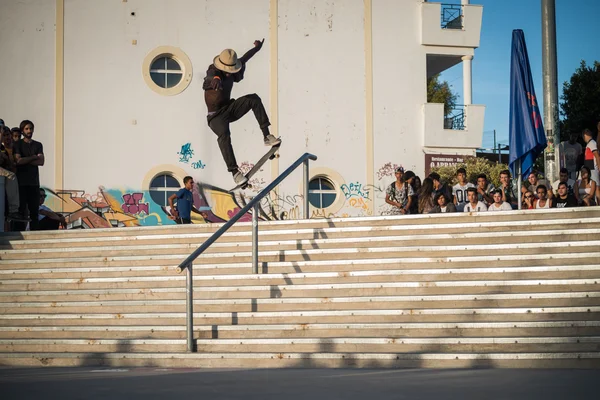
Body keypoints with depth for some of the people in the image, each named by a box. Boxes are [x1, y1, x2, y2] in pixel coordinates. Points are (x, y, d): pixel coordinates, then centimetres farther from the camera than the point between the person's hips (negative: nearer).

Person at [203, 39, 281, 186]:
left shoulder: (232, 69, -4)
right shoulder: (214, 71, -23)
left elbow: (244, 58, 18)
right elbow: (211, 76, -50)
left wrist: (257, 48, 35)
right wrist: (215, 80, -75)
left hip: (230, 108, 6)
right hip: (216, 115, -6)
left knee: (254, 99, -13)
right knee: (224, 135, -33)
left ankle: (267, 136, -13)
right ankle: (235, 172, -38)